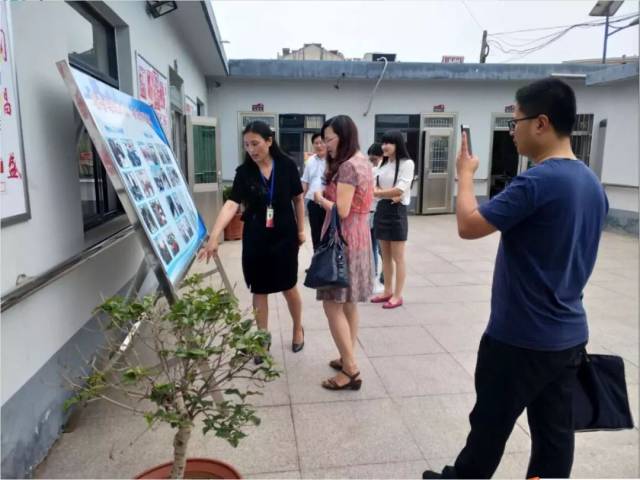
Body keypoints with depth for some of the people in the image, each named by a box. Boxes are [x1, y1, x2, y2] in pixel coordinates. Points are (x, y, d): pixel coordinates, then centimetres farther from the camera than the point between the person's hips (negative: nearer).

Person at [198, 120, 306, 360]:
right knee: (259, 290, 10)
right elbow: (231, 204, -19)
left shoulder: (287, 166, -8)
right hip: (255, 239, 1)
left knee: (288, 287, 11)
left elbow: (298, 199, 3)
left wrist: (301, 229, 4)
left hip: (284, 236, -1)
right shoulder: (244, 172, -8)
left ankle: (298, 329, 37)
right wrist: (214, 236, -31)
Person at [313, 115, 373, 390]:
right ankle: (348, 360, 26)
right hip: (356, 239, 10)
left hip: (343, 240, -10)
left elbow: (341, 210, -22)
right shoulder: (362, 161, 14)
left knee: (333, 305, -5)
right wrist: (329, 192, 9)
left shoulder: (347, 166, -17)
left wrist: (320, 198, -6)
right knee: (348, 304, 15)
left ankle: (350, 371, 1)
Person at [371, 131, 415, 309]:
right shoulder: (383, 164, 12)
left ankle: (397, 295, 8)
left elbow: (400, 190, -17)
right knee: (385, 256, 12)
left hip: (396, 211, -7)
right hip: (381, 209, 7)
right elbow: (377, 186, 7)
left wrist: (377, 193, -14)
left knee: (398, 257, 0)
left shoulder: (407, 163, -8)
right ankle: (387, 291, 23)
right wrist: (388, 194, -13)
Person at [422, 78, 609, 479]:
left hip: (521, 338, -8)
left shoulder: (537, 181, -22)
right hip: (569, 335, 8)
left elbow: (468, 225, -19)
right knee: (555, 433, 17)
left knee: (490, 424, 13)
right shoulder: (593, 183, 6)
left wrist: (465, 173, -3)